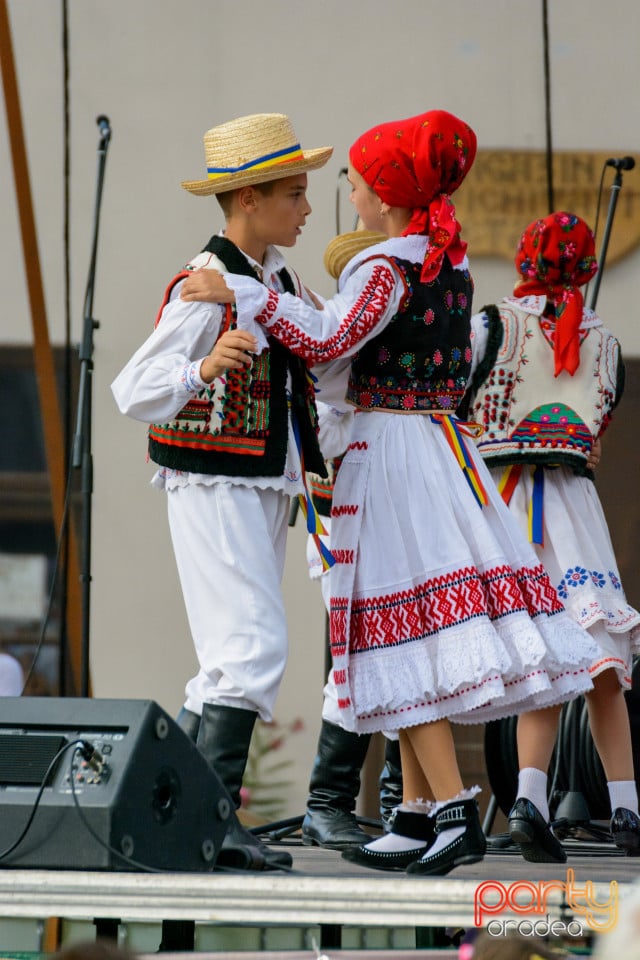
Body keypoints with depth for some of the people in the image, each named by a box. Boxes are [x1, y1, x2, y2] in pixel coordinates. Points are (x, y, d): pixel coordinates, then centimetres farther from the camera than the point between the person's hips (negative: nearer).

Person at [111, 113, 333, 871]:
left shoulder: (280, 281, 12)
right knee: (254, 646, -17)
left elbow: (318, 357, 27)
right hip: (213, 487, -9)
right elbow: (132, 391, -19)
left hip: (267, 489, 9)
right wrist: (203, 368, -35)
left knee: (233, 661, 12)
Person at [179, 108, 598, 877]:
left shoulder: (385, 269, -13)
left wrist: (241, 294, -21)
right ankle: (417, 818, 12)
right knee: (428, 633, 9)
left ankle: (456, 809, -14)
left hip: (390, 449, -8)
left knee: (404, 640, -8)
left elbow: (329, 341, -24)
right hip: (445, 445, 8)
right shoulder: (451, 264, 12)